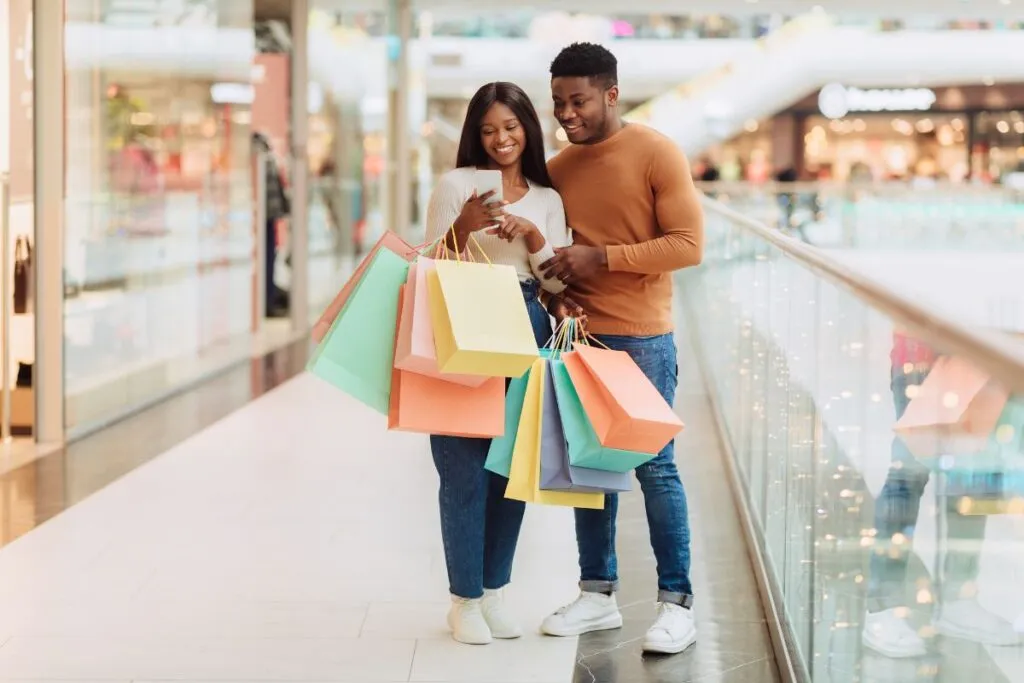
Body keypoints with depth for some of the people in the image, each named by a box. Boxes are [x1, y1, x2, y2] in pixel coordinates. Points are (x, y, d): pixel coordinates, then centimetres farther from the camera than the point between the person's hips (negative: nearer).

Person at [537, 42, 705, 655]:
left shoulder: (657, 154, -8)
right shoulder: (558, 168, 9)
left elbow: (688, 245, -13)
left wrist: (602, 258, -19)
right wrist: (552, 264, -2)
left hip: (641, 338, -6)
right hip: (578, 334, 6)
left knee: (654, 467, -3)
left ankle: (677, 604, 4)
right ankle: (599, 594, 18)